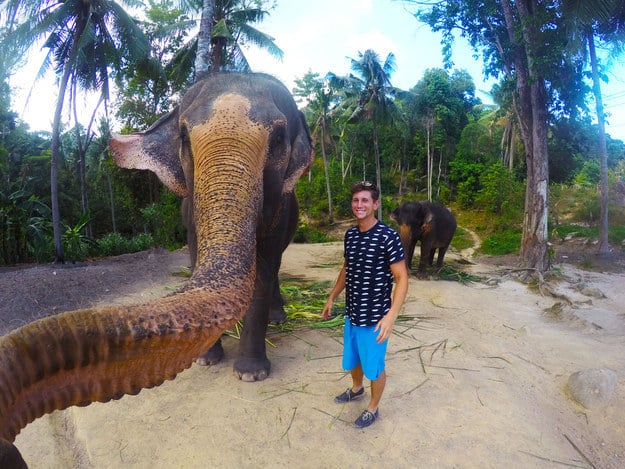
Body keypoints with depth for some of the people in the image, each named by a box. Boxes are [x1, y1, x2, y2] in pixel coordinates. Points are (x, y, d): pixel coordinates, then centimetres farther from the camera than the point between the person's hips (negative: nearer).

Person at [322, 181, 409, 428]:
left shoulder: (388, 236, -19)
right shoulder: (350, 234, 1)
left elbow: (402, 278, -18)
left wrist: (391, 315, -27)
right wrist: (332, 297, 18)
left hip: (375, 317, -6)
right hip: (352, 313, 6)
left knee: (374, 366, 13)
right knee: (351, 360, 25)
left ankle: (372, 408, 37)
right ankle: (356, 388, 54)